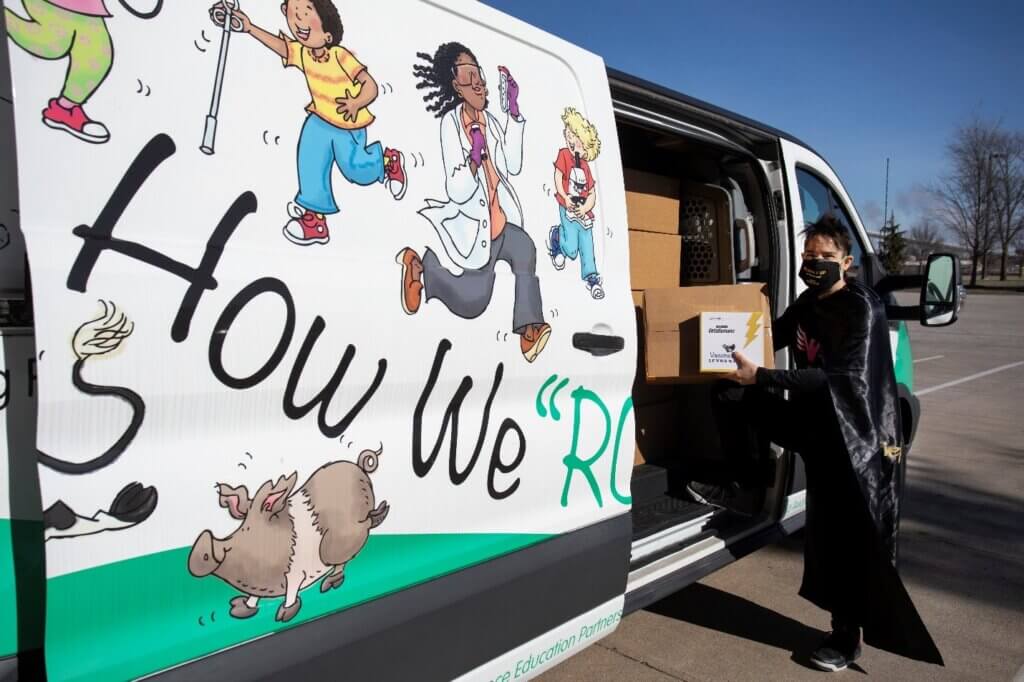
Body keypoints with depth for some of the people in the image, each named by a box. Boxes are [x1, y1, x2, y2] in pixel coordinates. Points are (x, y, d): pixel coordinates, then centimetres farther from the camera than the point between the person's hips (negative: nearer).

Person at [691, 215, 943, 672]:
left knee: (845, 533, -3)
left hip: (856, 435, -7)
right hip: (814, 420, 7)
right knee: (730, 395, 1)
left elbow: (839, 378, -29)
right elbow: (774, 339, 20)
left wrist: (759, 377, -37)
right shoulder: (807, 302, 6)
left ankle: (847, 633, 15)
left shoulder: (863, 310, -19)